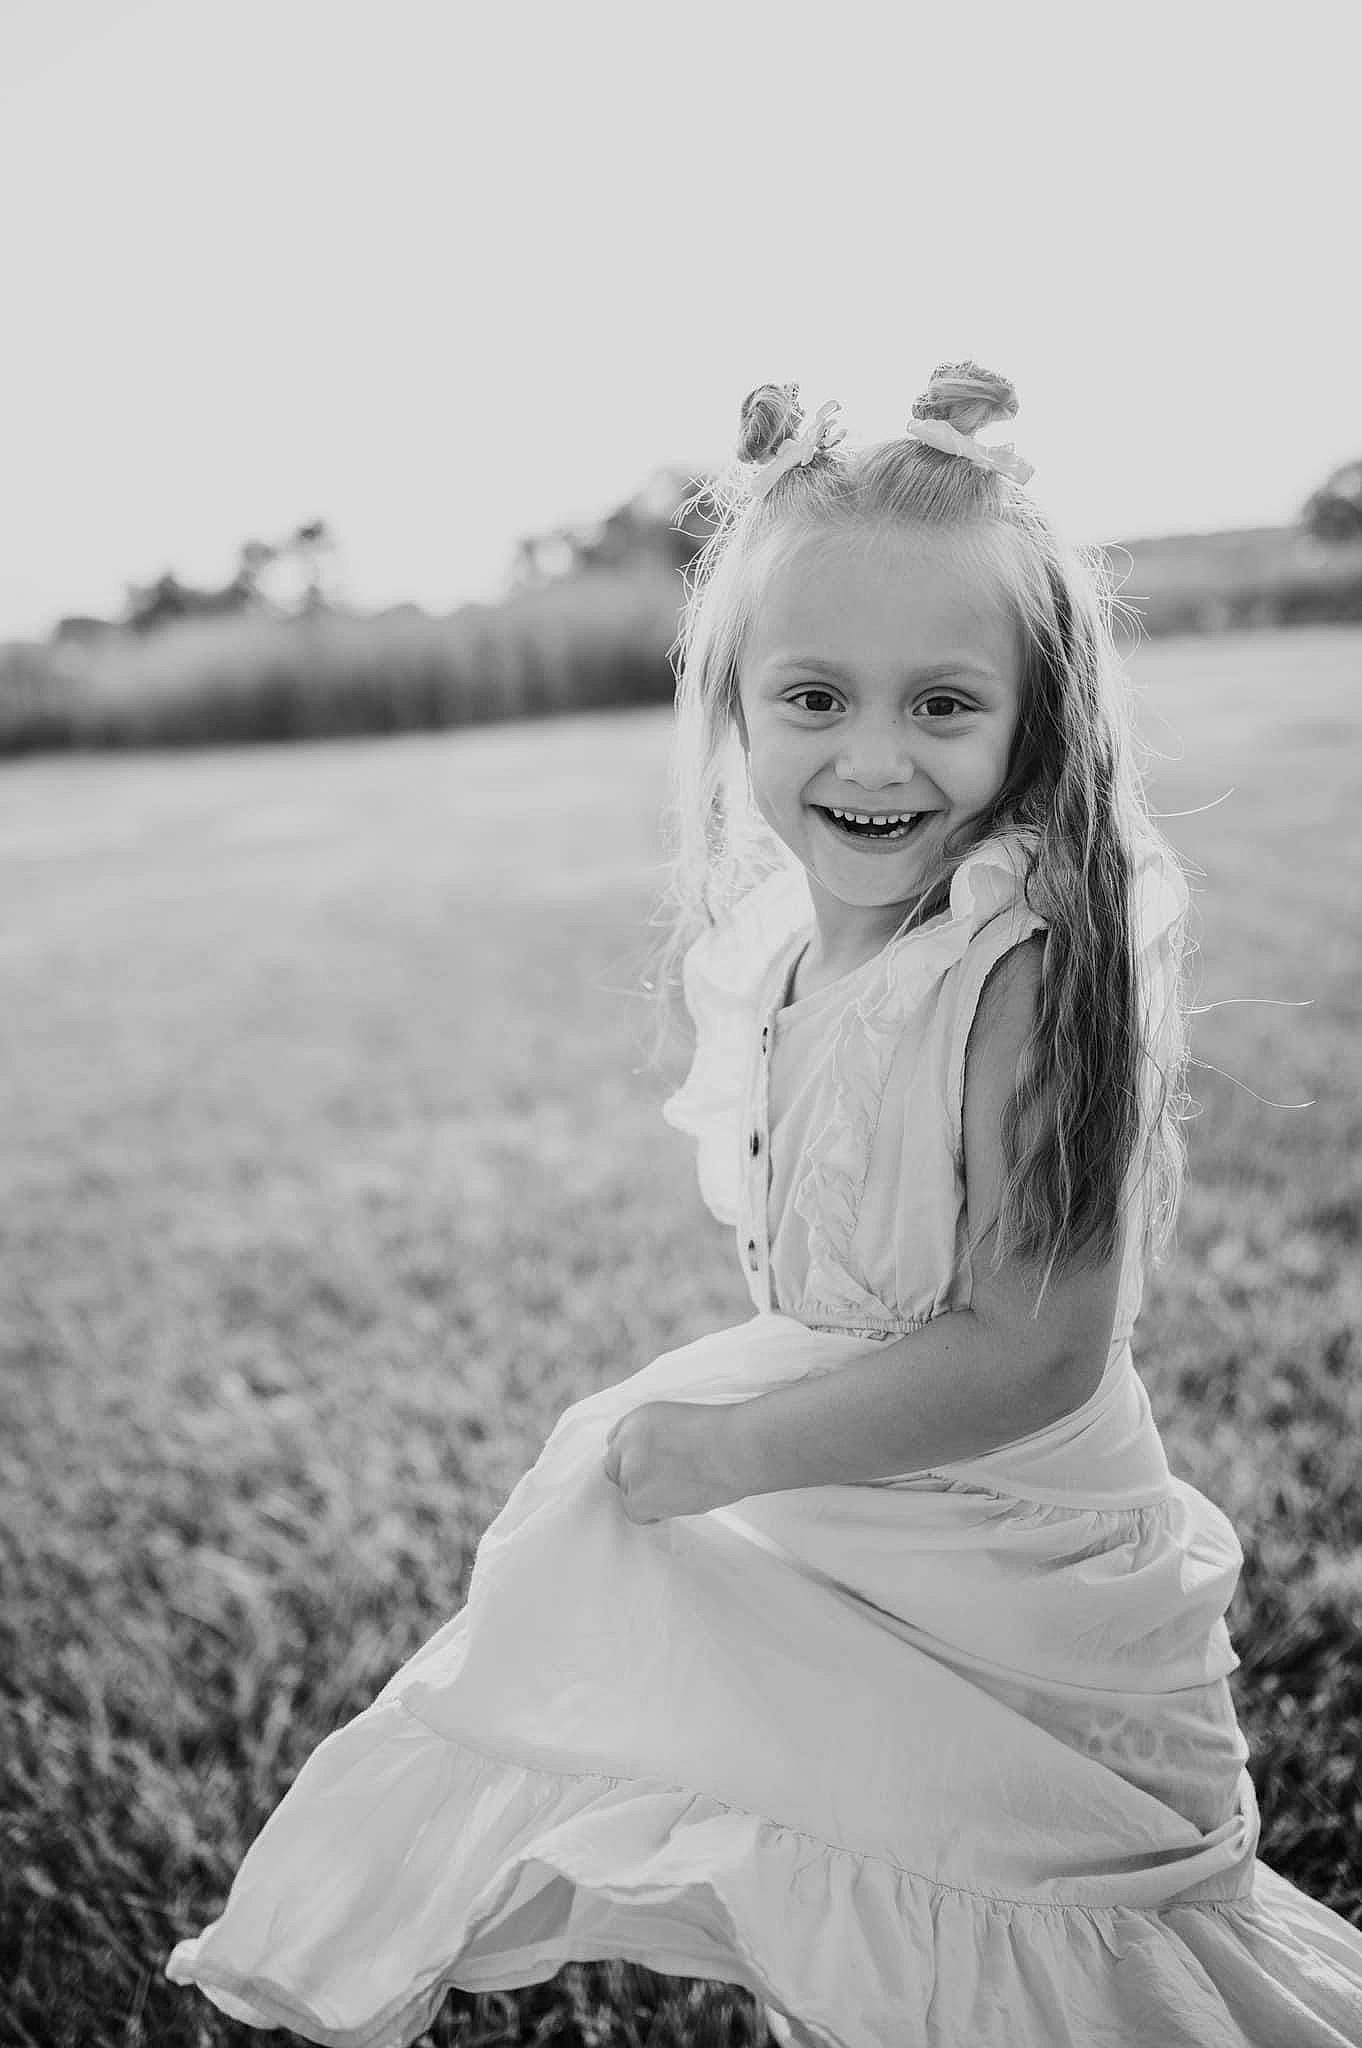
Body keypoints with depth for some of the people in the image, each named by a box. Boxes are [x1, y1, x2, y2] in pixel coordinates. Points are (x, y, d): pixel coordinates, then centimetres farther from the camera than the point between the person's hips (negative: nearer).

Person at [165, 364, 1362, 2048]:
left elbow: (1037, 1351, -26)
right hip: (799, 1516, 6)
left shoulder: (1027, 962, -28)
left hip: (1003, 1575, -5)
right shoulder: (758, 937, -6)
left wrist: (730, 1450, -20)